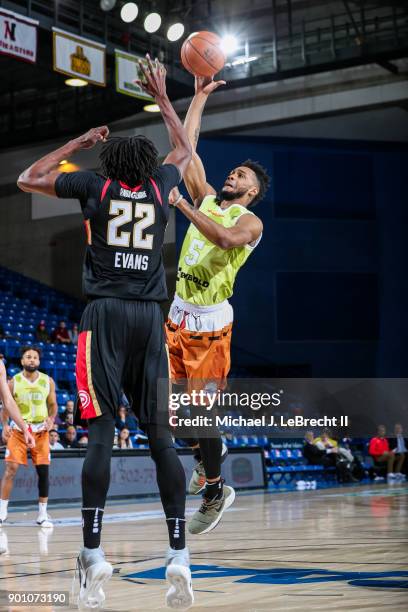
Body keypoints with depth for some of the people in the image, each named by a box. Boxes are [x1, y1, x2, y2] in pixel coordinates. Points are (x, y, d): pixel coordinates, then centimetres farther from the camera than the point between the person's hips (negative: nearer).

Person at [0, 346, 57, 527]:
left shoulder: (48, 381, 1)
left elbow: (53, 405, 10)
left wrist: (51, 419, -10)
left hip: (41, 430, 2)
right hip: (18, 429, -2)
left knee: (43, 471, 1)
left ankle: (42, 514, 12)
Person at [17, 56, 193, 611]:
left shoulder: (95, 186, 6)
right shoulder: (160, 186, 12)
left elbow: (27, 179, 17)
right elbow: (184, 149, 34)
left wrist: (79, 142, 22)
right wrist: (160, 96, 41)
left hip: (106, 314, -2)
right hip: (150, 317, 2)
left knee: (101, 431, -7)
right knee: (161, 435, 1)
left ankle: (93, 556, -13)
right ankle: (179, 558, -3)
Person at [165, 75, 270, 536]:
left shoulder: (249, 222, -7)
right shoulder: (206, 199, 12)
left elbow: (225, 238, -31)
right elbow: (185, 146, 12)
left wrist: (182, 204, -30)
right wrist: (200, 96, 11)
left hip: (210, 323, -7)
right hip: (179, 315, 7)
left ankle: (215, 491, 8)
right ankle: (206, 452, 37)